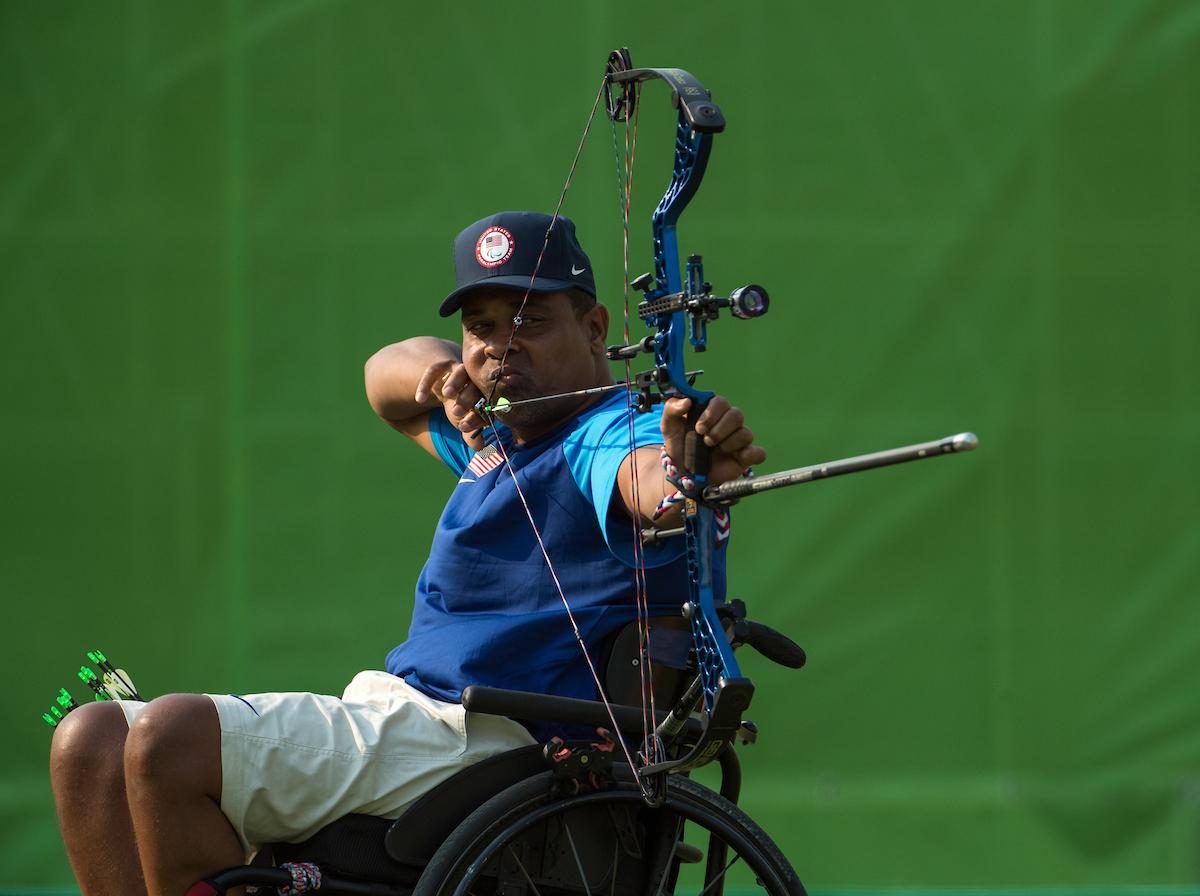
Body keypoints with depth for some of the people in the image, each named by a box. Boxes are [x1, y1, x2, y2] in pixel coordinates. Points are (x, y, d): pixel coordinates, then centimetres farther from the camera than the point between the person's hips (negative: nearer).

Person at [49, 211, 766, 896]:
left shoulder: (613, 436, -10)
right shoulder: (494, 436, 21)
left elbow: (652, 492, -33)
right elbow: (386, 378, 34)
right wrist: (439, 369, 8)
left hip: (480, 744, -11)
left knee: (173, 736, -26)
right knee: (90, 743, 0)